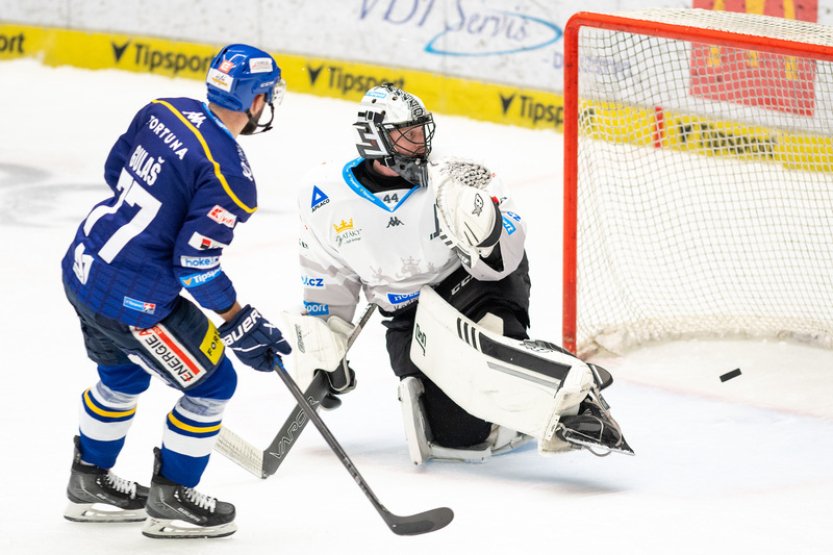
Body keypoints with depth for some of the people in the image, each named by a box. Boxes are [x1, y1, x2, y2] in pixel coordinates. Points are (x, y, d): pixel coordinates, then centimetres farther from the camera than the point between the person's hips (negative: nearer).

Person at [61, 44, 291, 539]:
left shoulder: (167, 112, 0)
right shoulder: (230, 175, -21)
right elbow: (196, 265, -20)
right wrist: (241, 324, -8)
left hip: (82, 268, 9)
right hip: (132, 298, -8)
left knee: (123, 373, 31)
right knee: (212, 384, 9)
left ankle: (90, 484, 43)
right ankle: (170, 500, 17)